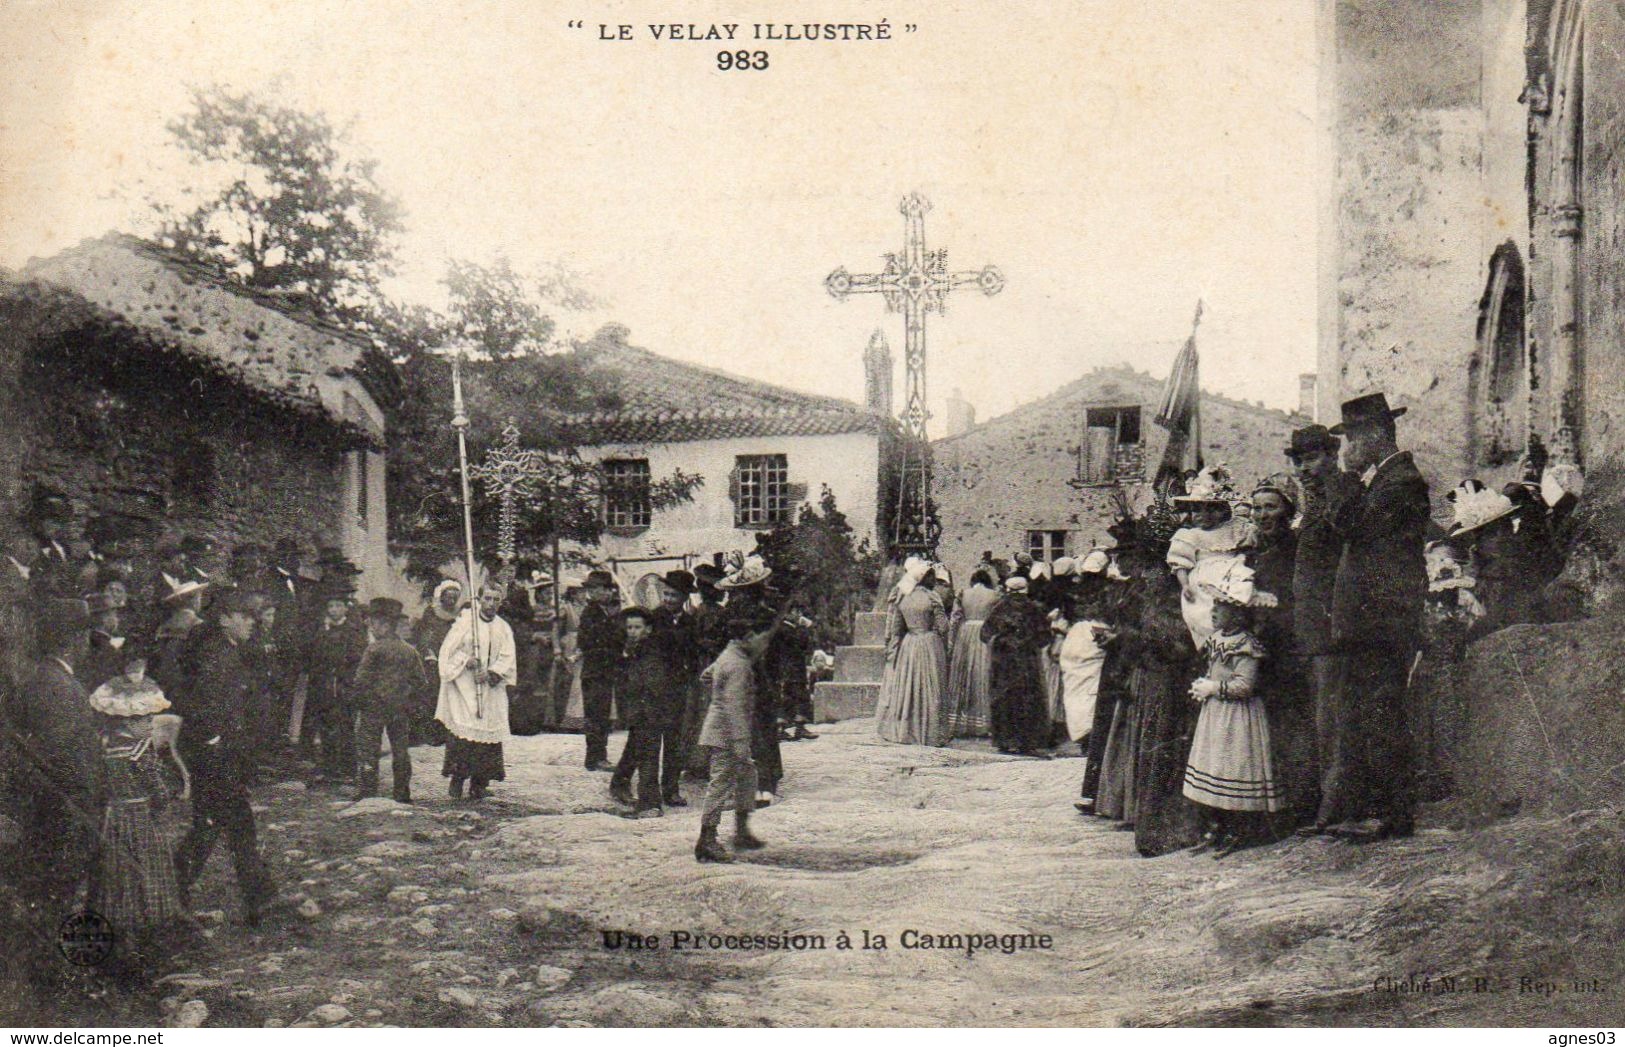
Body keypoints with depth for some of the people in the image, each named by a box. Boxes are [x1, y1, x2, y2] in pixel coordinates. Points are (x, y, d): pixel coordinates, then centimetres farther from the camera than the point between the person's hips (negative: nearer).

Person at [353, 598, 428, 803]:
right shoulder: (410, 650, 4)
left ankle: (365, 796, -1)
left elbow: (362, 679, -15)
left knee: (367, 751, 1)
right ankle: (403, 795, 16)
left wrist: (360, 703, -2)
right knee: (401, 752, 12)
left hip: (374, 707, -5)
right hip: (401, 709, 5)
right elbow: (421, 680, 6)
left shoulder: (374, 649, -12)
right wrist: (411, 703, 14)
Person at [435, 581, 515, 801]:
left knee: (488, 731, -3)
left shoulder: (503, 629, 12)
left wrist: (491, 673, -13)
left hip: (491, 690, 3)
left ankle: (479, 783, 3)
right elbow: (449, 650, 1)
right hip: (463, 686, -3)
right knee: (461, 731, -13)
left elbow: (507, 659, 3)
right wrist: (465, 660, -15)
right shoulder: (465, 620, 3)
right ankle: (457, 778, -5)